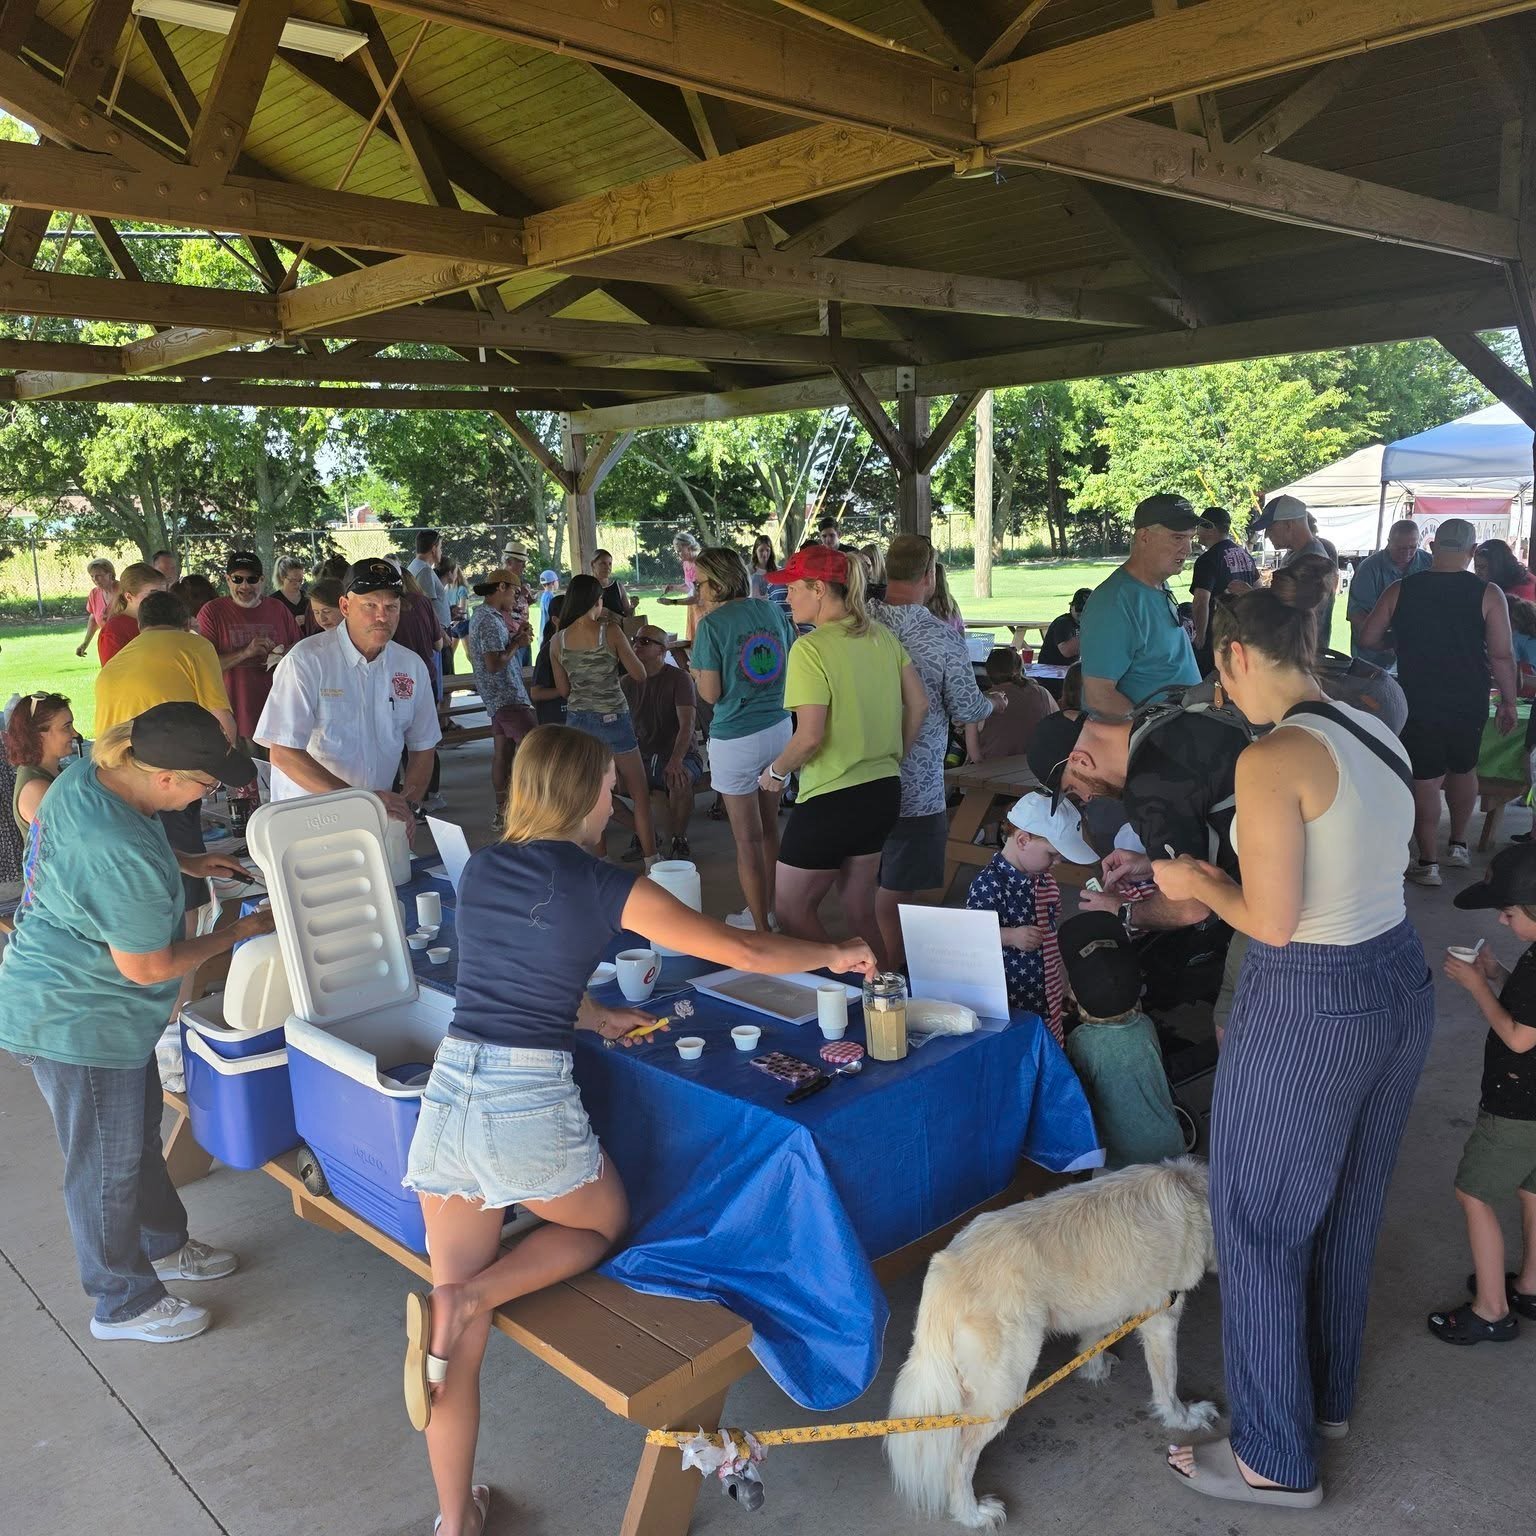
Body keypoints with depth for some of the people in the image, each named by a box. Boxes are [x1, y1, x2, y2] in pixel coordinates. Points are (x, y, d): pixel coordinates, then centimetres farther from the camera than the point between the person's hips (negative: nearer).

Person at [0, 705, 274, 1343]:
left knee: (139, 1132, 25)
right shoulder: (123, 858, -35)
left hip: (64, 1000, 10)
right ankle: (123, 1304, 28)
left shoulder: (87, 774, -7)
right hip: (74, 1023, -10)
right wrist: (238, 932, -12)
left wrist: (187, 864, 5)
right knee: (105, 1165, 9)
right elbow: (147, 966, -24)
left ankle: (162, 1245, 46)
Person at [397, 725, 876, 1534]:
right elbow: (741, 951, -2)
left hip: (449, 1091, 6)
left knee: (458, 1337, 17)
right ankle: (463, 1298, 3)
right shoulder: (604, 886, -6)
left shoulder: (479, 869, 10)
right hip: (528, 1102, -5)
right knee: (606, 1223, 26)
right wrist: (834, 955, 14)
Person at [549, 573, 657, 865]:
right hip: (613, 718, -4)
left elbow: (563, 690, 8)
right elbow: (639, 674, -4)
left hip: (577, 719, 4)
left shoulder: (557, 641, -1)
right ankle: (651, 861, 12)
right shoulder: (610, 632, -13)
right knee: (640, 795, 10)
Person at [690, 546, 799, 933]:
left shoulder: (713, 624, -13)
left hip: (736, 738, -6)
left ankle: (761, 930, 10)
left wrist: (693, 663, 6)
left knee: (747, 839, 4)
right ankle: (767, 911, 33)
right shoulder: (772, 611, 3)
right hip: (778, 728, 6)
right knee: (770, 829, 19)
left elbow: (710, 694, -13)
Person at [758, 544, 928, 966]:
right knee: (859, 910, 19)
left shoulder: (810, 649, -18)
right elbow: (919, 703, 9)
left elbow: (810, 737, -23)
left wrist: (776, 771, -5)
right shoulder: (880, 636, 5)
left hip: (830, 800, -8)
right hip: (884, 792, 8)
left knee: (792, 910, 9)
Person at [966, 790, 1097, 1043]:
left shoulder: (1044, 880, 8)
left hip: (1047, 996, 8)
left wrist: (1062, 976, 25)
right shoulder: (989, 885, -19)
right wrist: (1011, 936, -31)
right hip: (1008, 1000, -8)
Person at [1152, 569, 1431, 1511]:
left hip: (1312, 1009, -8)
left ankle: (1278, 1460, 24)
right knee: (1348, 1209, 24)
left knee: (1260, 1228, 9)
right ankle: (1328, 1393, 45)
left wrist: (1196, 881, -4)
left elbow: (1273, 922, -22)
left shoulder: (1273, 759, -22)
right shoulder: (1377, 735, 4)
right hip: (1401, 983, 9)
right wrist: (1217, 882, 15)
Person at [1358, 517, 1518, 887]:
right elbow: (1502, 655, -10)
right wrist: (1509, 701, 1)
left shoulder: (1400, 590, -6)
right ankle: (1458, 844, 35)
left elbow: (1368, 638, 0)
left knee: (1425, 779, 6)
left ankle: (1428, 863, 11)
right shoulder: (1488, 594, -10)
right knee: (1464, 769, 23)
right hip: (1468, 703, 1)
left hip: (1418, 702, -1)